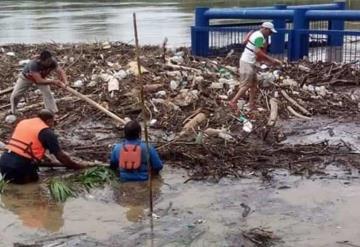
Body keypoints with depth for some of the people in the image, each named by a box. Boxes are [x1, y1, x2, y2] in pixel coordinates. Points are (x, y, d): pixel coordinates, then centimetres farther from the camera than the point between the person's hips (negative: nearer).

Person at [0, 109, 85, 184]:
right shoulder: (47, 132, -3)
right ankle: (17, 178, -2)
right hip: (18, 167, -6)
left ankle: (9, 176, 7)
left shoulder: (22, 122, 16)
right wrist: (78, 166, 8)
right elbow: (60, 156, -3)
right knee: (33, 178, 18)